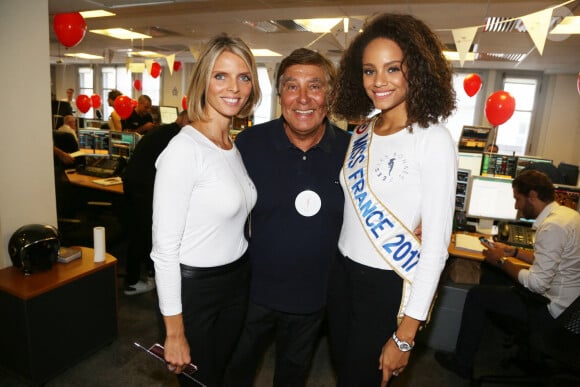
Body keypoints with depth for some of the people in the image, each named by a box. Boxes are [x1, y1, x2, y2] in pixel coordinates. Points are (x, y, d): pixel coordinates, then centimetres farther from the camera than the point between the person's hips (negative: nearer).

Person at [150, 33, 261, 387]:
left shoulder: (235, 147, 4)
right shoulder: (184, 148, -21)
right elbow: (164, 246, -20)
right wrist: (175, 333, -16)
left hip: (238, 279, 7)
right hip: (194, 287, -7)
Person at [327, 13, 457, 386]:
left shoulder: (434, 140, -16)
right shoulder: (362, 132, 3)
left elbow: (436, 244, -17)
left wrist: (405, 335, -15)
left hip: (389, 286, -5)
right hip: (343, 274, 6)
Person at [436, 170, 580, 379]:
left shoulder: (552, 227, -26)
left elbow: (537, 283, -25)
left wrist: (501, 261, -12)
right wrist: (513, 251, 11)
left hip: (552, 312, -9)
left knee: (477, 295, -5)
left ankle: (462, 363, 9)